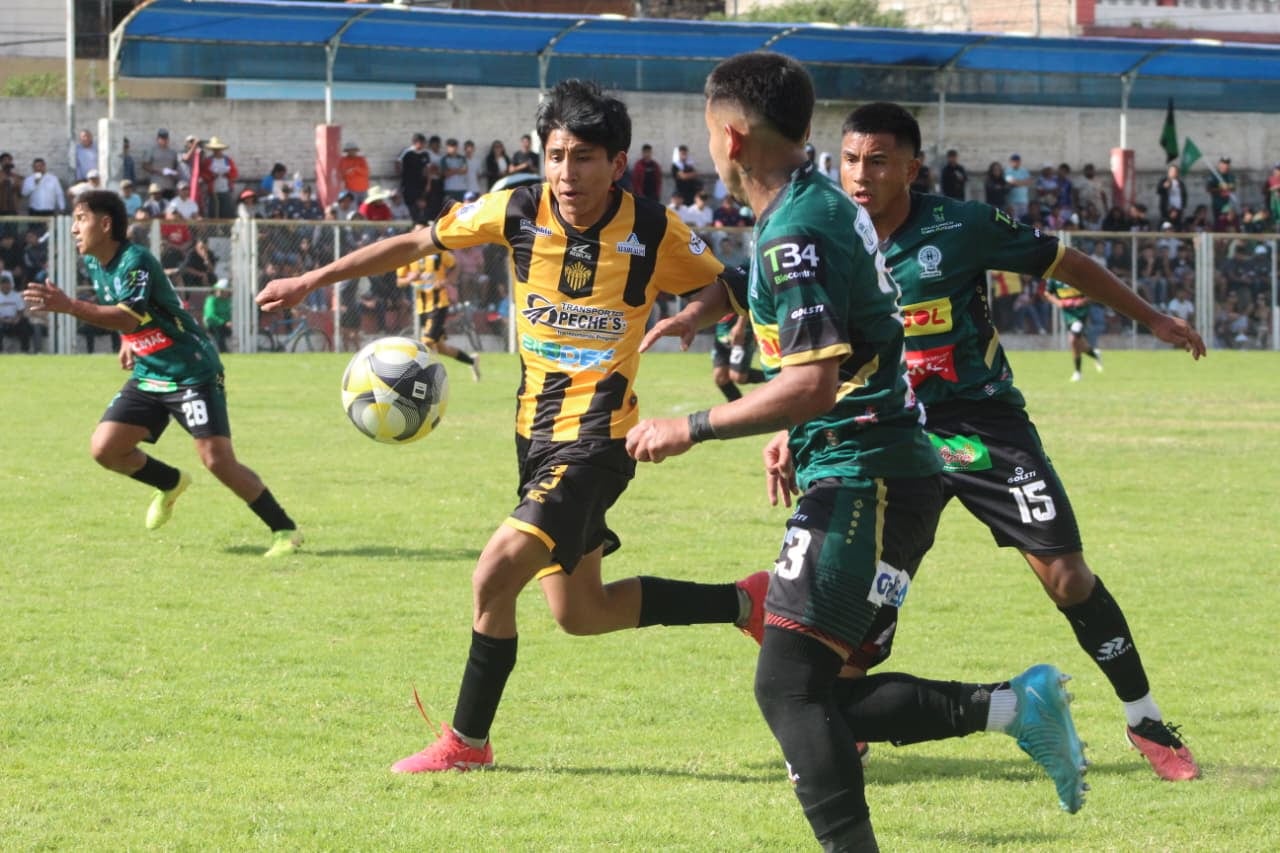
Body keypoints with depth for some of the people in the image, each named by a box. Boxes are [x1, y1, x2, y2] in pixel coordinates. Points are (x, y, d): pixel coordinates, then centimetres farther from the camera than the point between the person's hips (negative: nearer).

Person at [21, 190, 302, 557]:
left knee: (218, 460, -18)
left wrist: (68, 306, -41)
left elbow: (128, 317, -36)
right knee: (105, 447, -4)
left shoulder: (135, 261, -21)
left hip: (193, 373, -8)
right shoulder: (94, 264, 6)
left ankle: (285, 530, -4)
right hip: (148, 376, 8)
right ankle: (171, 483, 24)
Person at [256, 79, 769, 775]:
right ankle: (745, 603, 30)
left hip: (596, 438, -6)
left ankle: (466, 741, 1)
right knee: (580, 613, 13)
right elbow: (418, 242, 7)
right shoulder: (517, 211, -6)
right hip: (536, 431, 6)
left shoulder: (654, 233, -14)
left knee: (495, 575, -17)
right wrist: (313, 280, 8)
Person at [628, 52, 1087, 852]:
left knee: (789, 684, -14)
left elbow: (811, 383, -24)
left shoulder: (794, 233, -16)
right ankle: (1013, 705, 6)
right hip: (878, 471, 10)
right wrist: (796, 435, 30)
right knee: (811, 693, 9)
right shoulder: (828, 204, 16)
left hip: (862, 482, -10)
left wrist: (691, 429, -17)